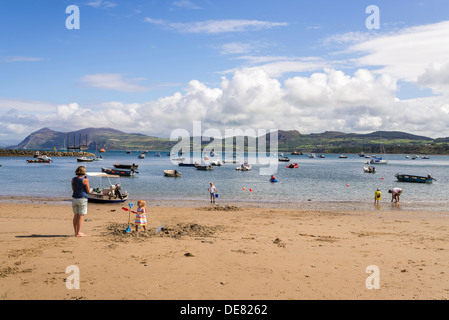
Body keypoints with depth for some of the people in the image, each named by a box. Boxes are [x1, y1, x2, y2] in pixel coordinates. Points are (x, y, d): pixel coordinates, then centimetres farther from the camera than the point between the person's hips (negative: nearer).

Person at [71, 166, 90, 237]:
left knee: (75, 215, 13)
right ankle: (78, 232, -2)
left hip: (74, 199, 6)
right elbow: (88, 191, -5)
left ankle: (76, 232, 18)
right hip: (82, 199, -6)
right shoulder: (85, 180, -11)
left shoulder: (73, 179, 3)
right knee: (81, 216, -1)